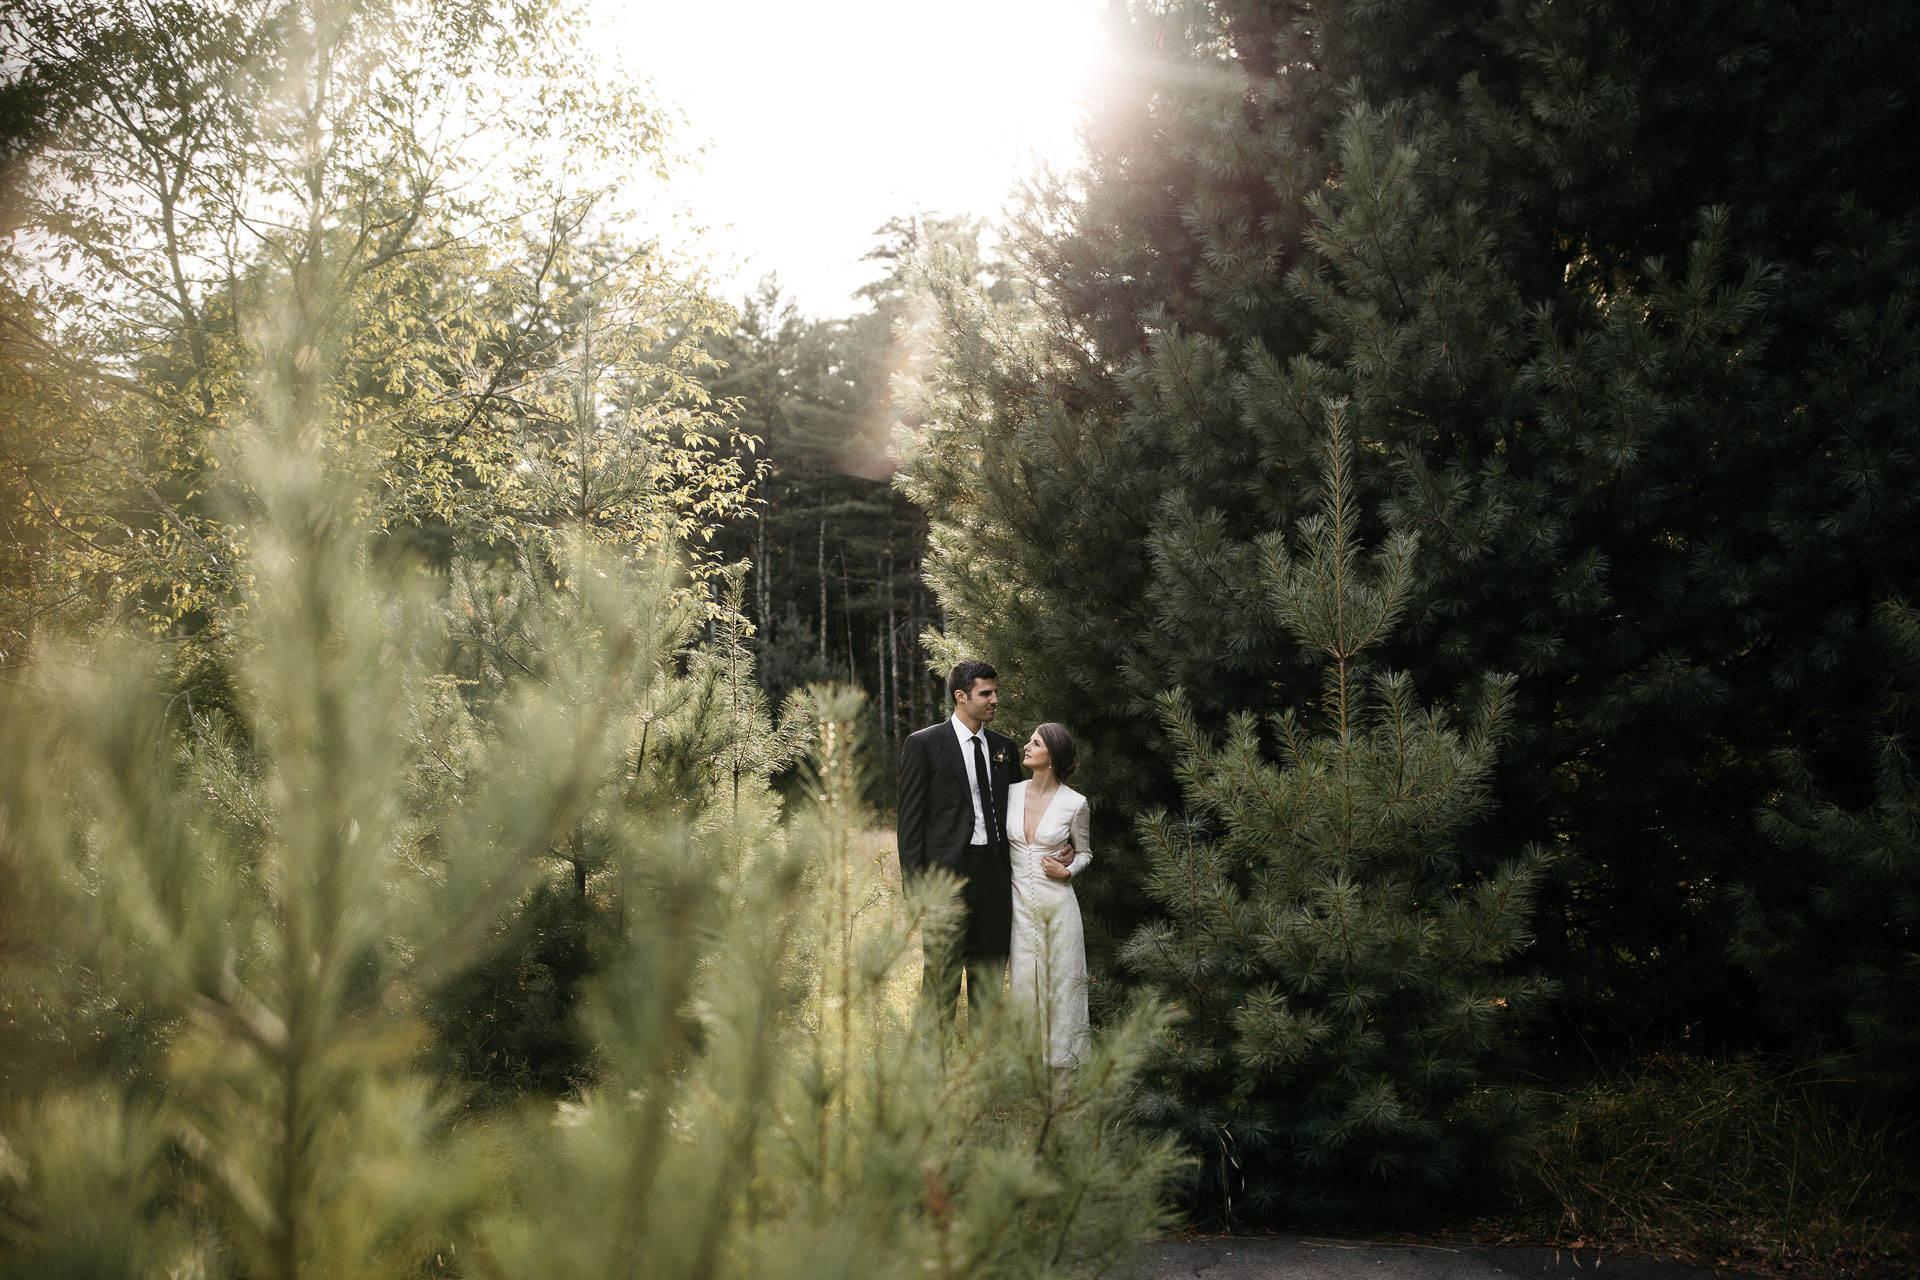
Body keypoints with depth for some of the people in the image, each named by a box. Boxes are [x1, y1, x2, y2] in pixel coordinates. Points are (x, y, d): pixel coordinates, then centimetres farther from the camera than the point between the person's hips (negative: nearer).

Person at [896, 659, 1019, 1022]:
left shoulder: (1005, 747, 13)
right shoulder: (923, 744, -3)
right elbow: (909, 819, -4)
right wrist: (914, 884, -10)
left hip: (995, 875, 5)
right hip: (947, 872, -5)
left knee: (990, 976, 11)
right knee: (942, 975, -3)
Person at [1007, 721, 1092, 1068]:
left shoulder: (1074, 803, -6)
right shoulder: (1012, 793, 2)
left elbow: (1084, 853, 8)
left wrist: (1067, 871, -10)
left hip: (1058, 900, -3)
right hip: (1020, 901, 3)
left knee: (1063, 979, 4)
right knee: (1024, 981, 6)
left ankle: (1064, 1058, 17)